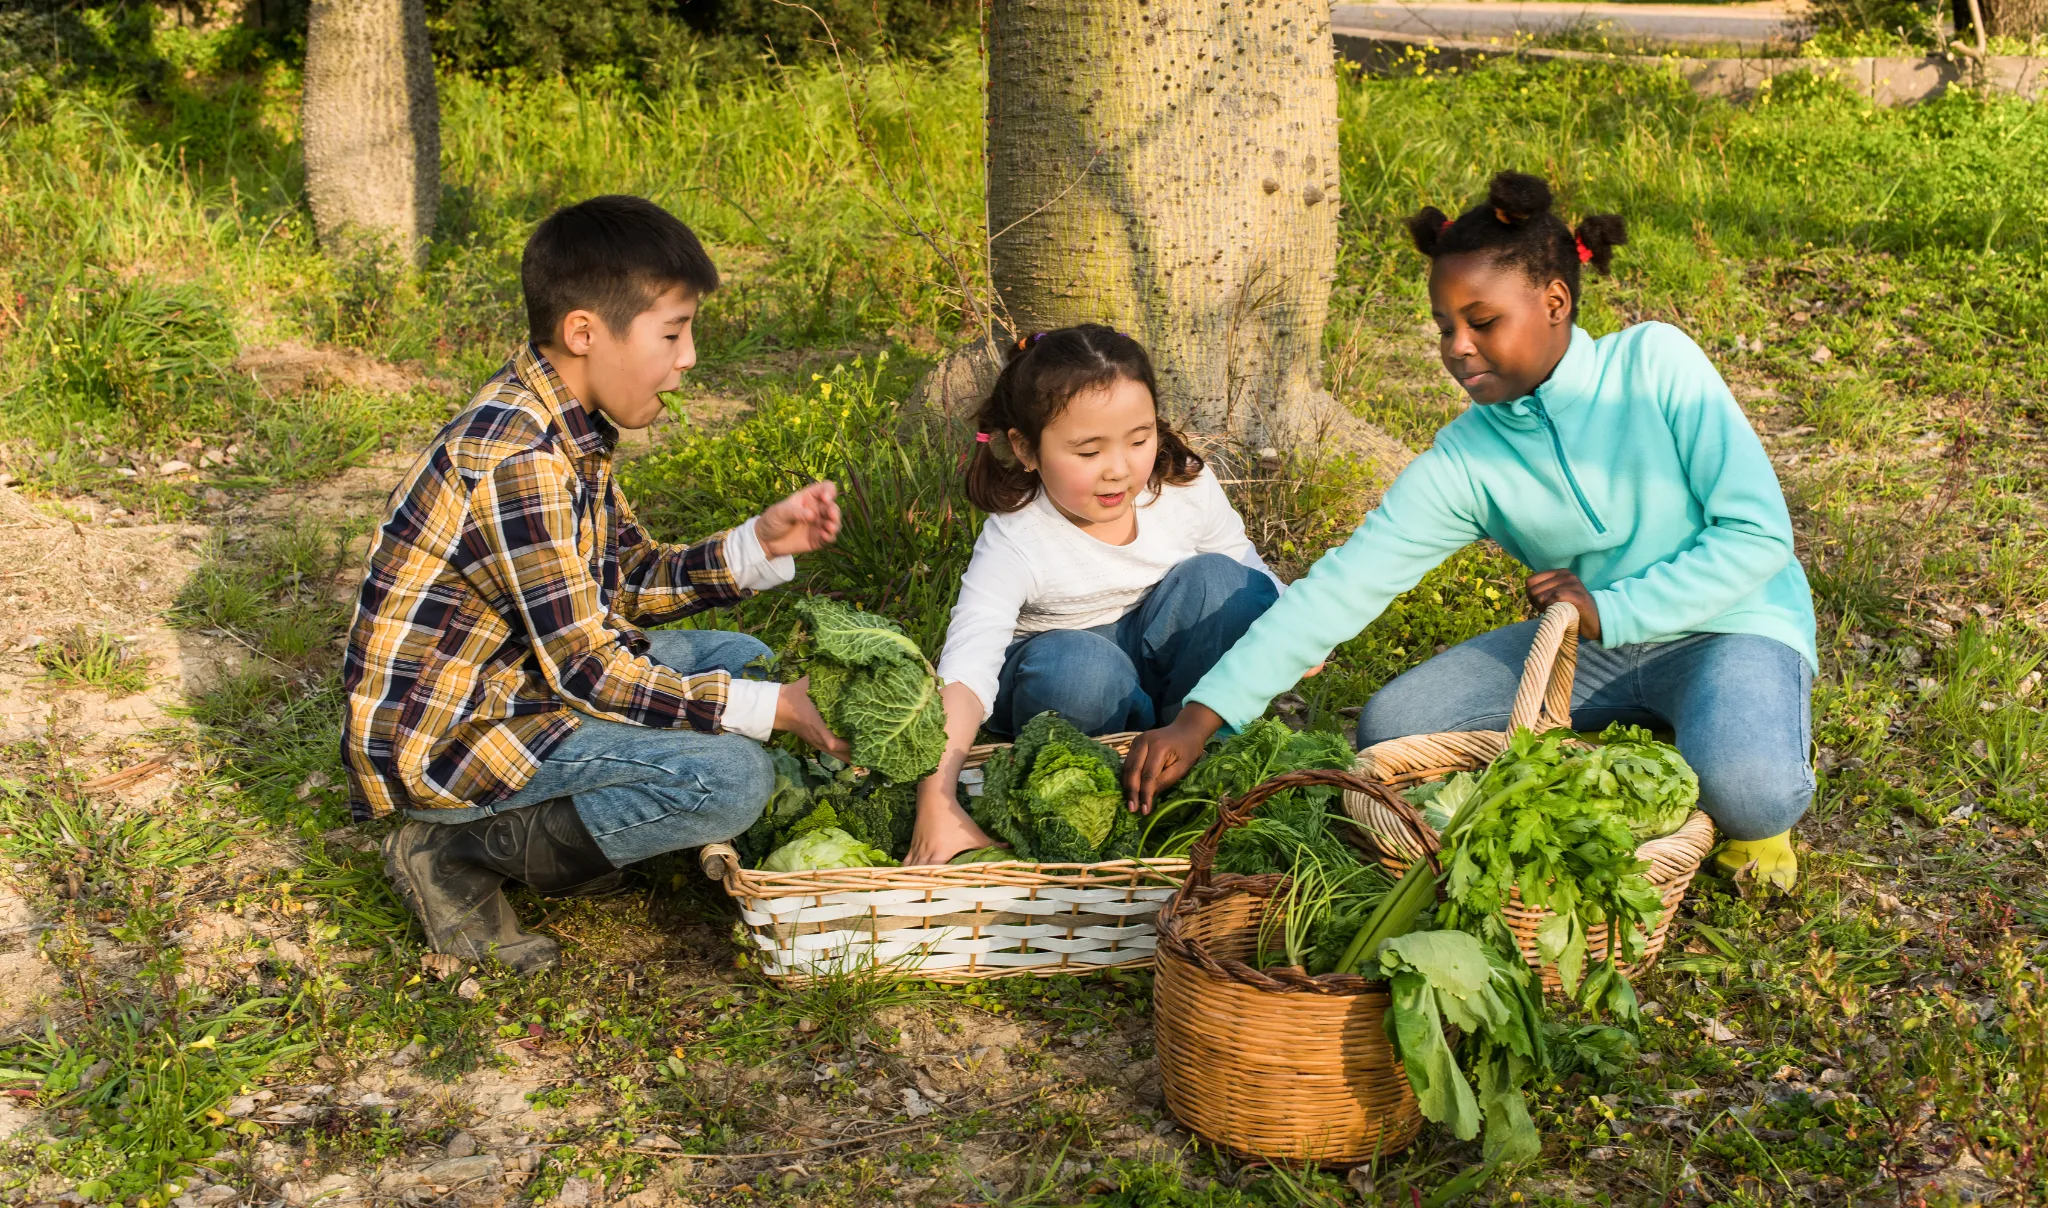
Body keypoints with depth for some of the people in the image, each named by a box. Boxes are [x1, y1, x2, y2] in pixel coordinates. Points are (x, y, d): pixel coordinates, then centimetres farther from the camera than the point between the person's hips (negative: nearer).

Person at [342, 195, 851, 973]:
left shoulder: (569, 429, 5)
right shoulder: (512, 460, -26)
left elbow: (634, 582, 11)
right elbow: (587, 668, -25)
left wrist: (760, 544, -4)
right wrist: (768, 710, -19)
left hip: (518, 683, 10)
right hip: (439, 737, -10)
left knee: (741, 658, 15)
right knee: (731, 779, -22)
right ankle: (457, 851, -8)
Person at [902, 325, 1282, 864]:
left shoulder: (1189, 491, -13)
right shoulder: (1015, 543, -26)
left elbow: (1251, 576, 6)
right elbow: (963, 675, -39)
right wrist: (937, 805, -54)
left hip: (1154, 661, 4)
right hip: (1066, 686, -3)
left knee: (1215, 580, -23)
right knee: (1071, 664, -38)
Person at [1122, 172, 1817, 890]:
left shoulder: (1656, 362, -14)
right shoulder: (1464, 461, -7)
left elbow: (1759, 533, -15)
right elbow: (1341, 587, -14)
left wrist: (1609, 610, -21)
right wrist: (1201, 718, -22)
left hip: (1730, 626, -4)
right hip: (1596, 645, 5)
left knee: (1749, 791, -36)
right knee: (1390, 729, -11)